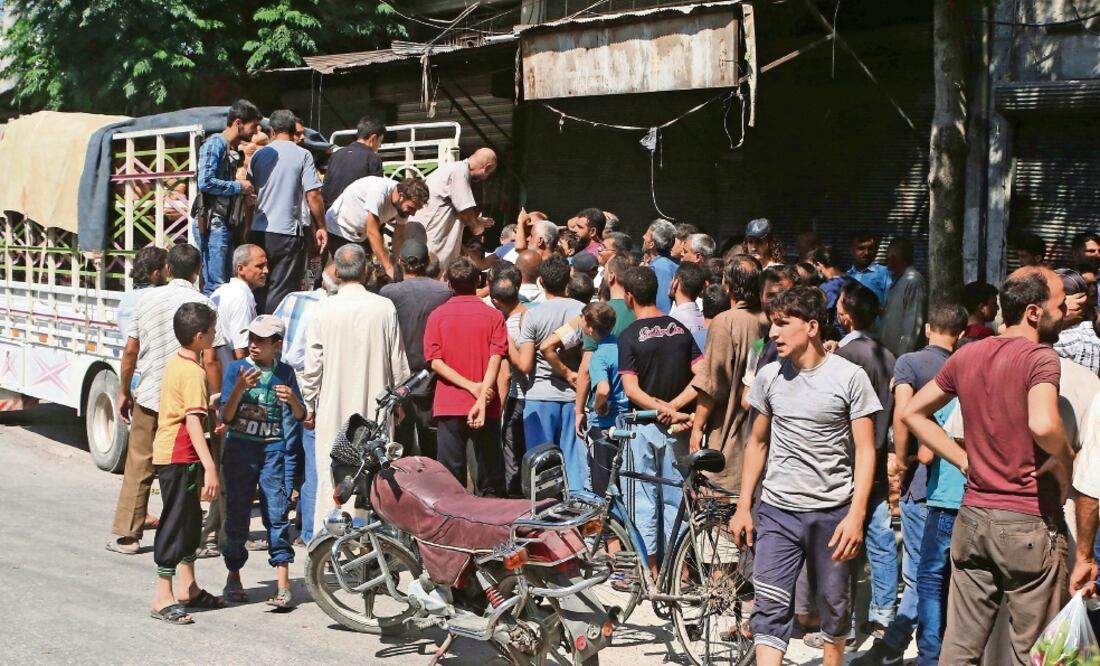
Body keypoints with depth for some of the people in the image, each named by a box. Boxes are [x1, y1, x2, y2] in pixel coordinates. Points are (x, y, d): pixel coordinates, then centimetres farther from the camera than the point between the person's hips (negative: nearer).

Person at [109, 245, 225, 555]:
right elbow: (210, 360, -12)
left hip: (148, 394, 2)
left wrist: (124, 392, 16)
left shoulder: (148, 299, 2)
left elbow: (130, 351, 5)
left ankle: (127, 535, 12)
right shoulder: (202, 304, -7)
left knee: (139, 466, 9)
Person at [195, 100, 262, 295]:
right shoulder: (214, 144, -9)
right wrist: (239, 187, -11)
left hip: (224, 222, 10)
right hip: (211, 222, -10)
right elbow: (205, 182, -20)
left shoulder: (232, 150, 19)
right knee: (215, 286, -11)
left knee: (228, 284, 10)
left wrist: (244, 191, 9)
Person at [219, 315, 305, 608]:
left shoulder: (284, 372, 5)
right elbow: (226, 417, -5)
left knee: (277, 513, -7)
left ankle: (282, 583, -7)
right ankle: (234, 576, 21)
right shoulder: (237, 369, 1)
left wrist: (292, 400, -15)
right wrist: (239, 389, -21)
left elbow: (300, 416, 6)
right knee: (237, 512, 6)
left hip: (273, 449, 0)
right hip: (239, 448, 0)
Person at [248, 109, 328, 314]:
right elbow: (313, 195, -10)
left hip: (259, 232, 4)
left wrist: (247, 229, 22)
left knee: (259, 288, 15)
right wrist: (320, 227, 0)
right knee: (281, 292, -1)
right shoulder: (302, 155, -5)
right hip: (288, 233, -4)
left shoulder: (259, 155, 7)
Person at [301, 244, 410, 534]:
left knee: (330, 479, 4)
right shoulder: (385, 308, -4)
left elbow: (313, 366, -3)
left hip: (333, 410, -1)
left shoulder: (322, 309, -6)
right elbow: (399, 364, 1)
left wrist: (309, 404, 11)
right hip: (375, 409, 1)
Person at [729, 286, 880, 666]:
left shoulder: (849, 377, -6)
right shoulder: (769, 376, 5)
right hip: (777, 510, 2)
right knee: (770, 609, -6)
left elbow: (865, 451, -7)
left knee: (835, 606, 10)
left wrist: (856, 516, -15)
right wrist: (743, 507, 11)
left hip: (833, 512, -2)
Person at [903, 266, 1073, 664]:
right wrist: (1064, 458, -11)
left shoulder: (968, 355, 8)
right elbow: (1043, 425, -31)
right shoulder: (1041, 357, -14)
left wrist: (965, 461, 11)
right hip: (1029, 524, -6)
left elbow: (914, 413, 16)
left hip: (974, 516, 7)